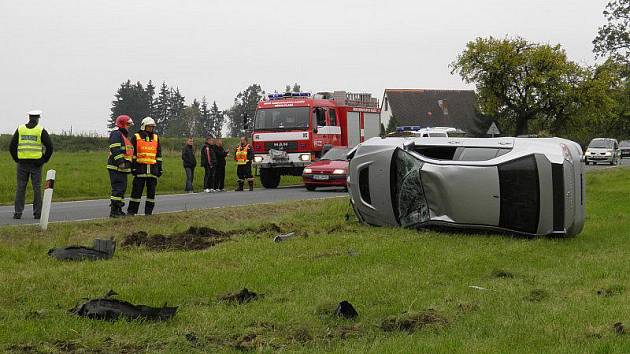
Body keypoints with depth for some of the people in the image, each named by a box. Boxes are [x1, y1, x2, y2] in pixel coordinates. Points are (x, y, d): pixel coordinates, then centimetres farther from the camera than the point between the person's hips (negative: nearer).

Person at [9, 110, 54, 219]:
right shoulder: (41, 130, -1)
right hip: (36, 163, -2)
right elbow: (49, 147, -7)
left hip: (22, 163, 2)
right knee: (37, 188, 4)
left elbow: (12, 146, 4)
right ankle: (37, 212, 4)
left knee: (20, 188, 5)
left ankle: (18, 213, 3)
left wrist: (16, 159, 10)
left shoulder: (20, 129, 6)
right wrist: (44, 160, 2)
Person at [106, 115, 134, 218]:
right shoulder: (116, 134, -10)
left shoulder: (124, 136, 23)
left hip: (123, 168, 10)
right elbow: (115, 150, -21)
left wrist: (129, 165, 28)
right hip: (116, 167, -10)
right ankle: (113, 211, -13)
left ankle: (118, 210, 19)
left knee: (122, 189, 13)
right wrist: (121, 162, -26)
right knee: (118, 189, -13)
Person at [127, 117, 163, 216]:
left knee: (151, 191, 4)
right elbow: (132, 154, 1)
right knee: (137, 191, -4)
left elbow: (158, 155, 18)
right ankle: (131, 211, 3)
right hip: (140, 168, -4)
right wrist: (133, 167, -7)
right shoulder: (136, 137, 3)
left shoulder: (156, 138, 16)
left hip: (153, 169, 4)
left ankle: (149, 211, 11)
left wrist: (160, 168, 13)